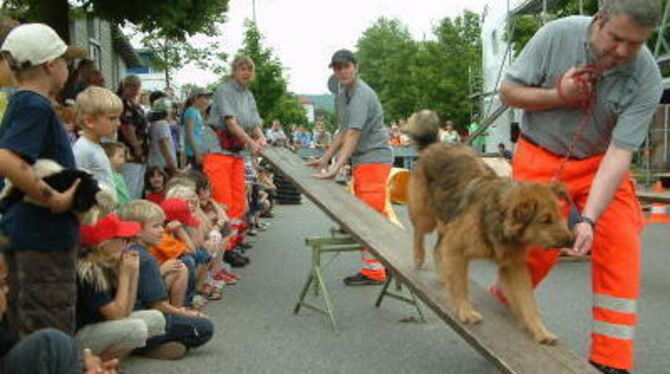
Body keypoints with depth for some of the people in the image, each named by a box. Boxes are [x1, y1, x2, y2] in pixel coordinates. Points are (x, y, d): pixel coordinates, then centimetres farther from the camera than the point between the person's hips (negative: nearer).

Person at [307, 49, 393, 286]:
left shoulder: (362, 95, -17)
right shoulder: (342, 95, 15)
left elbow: (353, 135, -25)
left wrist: (337, 168, -30)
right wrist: (325, 159, 18)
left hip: (374, 158, -10)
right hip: (361, 160, 10)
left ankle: (374, 271, -4)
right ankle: (372, 266, 17)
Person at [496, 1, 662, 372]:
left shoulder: (646, 79, -20)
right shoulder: (557, 34, -19)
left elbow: (619, 153, -24)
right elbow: (508, 91, -9)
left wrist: (589, 219, -34)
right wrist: (559, 95, -25)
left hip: (600, 161, 2)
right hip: (541, 157, -1)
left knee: (620, 243, -13)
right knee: (538, 246, -8)